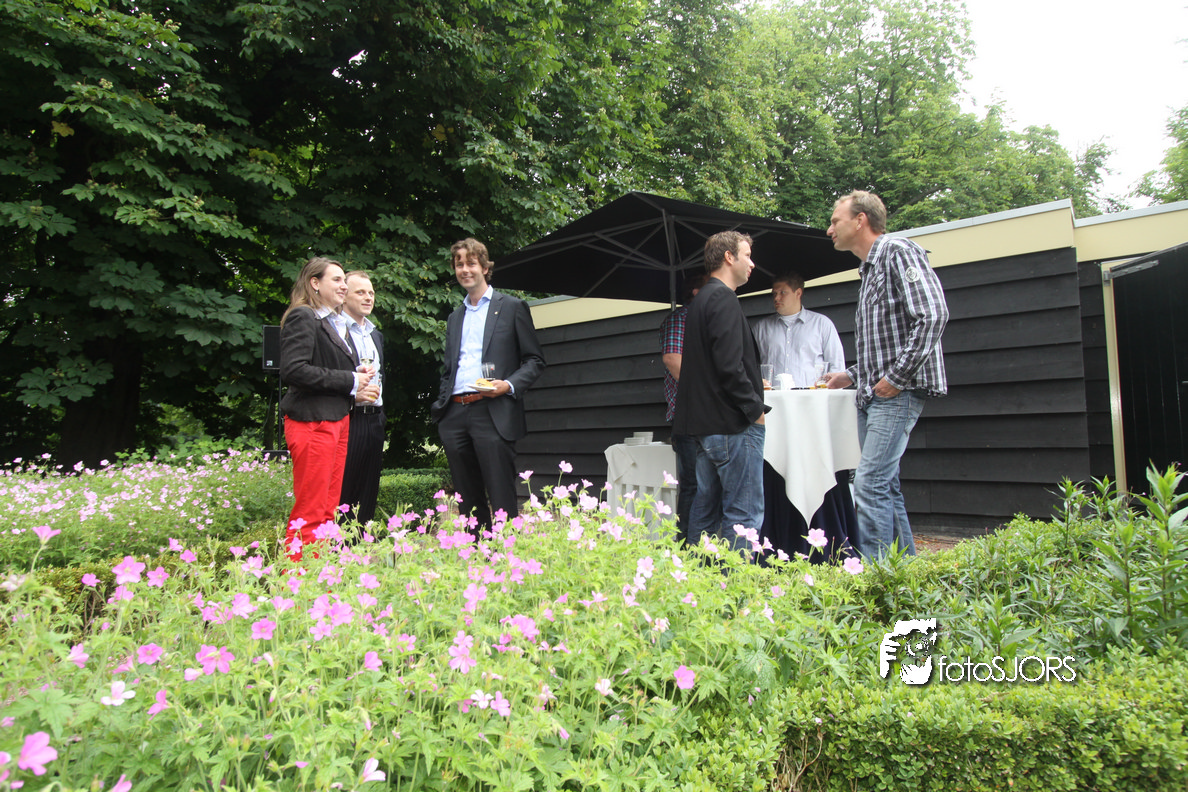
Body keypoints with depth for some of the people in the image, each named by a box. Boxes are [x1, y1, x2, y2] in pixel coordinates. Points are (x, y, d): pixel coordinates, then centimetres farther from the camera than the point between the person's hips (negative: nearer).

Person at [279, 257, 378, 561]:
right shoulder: (302, 318, -7)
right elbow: (293, 370, -19)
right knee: (310, 512, -7)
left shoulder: (334, 322, 20)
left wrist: (358, 376, 6)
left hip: (338, 419, 9)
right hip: (312, 420, -9)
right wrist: (349, 380, -14)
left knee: (328, 510, 9)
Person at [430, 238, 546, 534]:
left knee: (502, 501, -7)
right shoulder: (455, 318, 23)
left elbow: (534, 360, 4)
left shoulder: (512, 307, 7)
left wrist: (510, 385, -13)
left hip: (492, 413, -5)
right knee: (468, 501, 9)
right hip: (455, 415, 6)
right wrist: (440, 408, 10)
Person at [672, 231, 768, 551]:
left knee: (706, 508, 14)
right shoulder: (723, 299, -12)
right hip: (733, 425, -10)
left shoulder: (701, 300, 20)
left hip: (704, 422, 10)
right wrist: (754, 407, -13)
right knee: (744, 513, -6)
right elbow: (729, 365, -22)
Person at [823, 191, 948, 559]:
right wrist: (852, 375, 18)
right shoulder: (869, 269, 22)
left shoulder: (899, 252, -6)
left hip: (898, 393, -10)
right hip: (872, 396, 10)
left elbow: (932, 315, -19)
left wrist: (896, 377, -19)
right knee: (885, 486, 11)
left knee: (870, 482, -15)